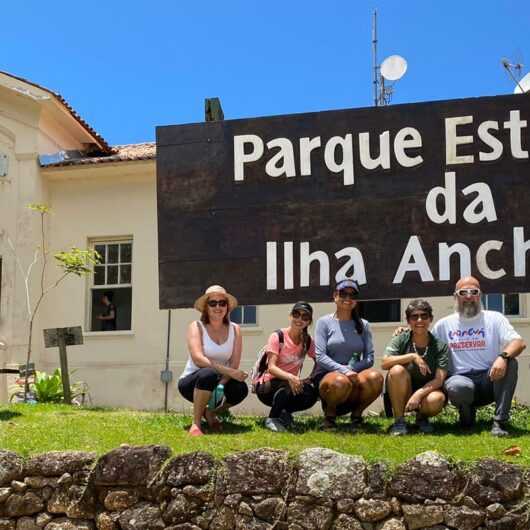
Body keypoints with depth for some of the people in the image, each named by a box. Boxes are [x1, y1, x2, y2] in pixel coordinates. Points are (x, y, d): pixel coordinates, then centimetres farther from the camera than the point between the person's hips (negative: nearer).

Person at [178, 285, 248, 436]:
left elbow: (235, 364, -11)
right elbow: (197, 358, -26)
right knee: (208, 374, -37)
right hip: (192, 382, -3)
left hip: (219, 381, 4)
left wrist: (221, 386, -29)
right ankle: (195, 424, -21)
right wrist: (228, 371, -35)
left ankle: (211, 413, 3)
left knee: (241, 389, -27)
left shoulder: (234, 329, -1)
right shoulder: (196, 327, -11)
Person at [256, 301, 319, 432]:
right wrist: (289, 377, -43)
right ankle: (272, 419, -15)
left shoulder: (307, 341, 2)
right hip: (266, 387, -4)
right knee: (288, 385, -36)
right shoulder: (277, 337, -14)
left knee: (311, 395, -27)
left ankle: (284, 413, 0)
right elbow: (271, 367, -23)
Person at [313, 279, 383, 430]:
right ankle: (329, 414, -4)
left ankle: (356, 414, -2)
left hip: (355, 375, 3)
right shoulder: (324, 322, 3)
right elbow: (320, 357, -8)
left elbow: (369, 358, 4)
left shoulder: (363, 325, 12)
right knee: (340, 382, -39)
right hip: (327, 375, -3)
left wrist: (352, 369, -15)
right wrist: (344, 370, -21)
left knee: (375, 377, -30)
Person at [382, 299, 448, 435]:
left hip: (428, 390, 0)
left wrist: (419, 394, -30)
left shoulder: (440, 346, -5)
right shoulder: (400, 340, -4)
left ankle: (422, 417, 3)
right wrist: (412, 356, -29)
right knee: (397, 370, -30)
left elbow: (439, 379, -14)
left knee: (436, 399, -35)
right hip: (401, 397, 0)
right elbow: (384, 363, -21)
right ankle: (399, 421, -16)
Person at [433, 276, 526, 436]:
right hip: (460, 378, -1)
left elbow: (519, 343, -8)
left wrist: (503, 357, -29)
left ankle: (500, 422, -25)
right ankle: (467, 412, 1)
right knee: (457, 387, -38)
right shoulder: (444, 324, 13)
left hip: (489, 379, 1)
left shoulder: (494, 318, 7)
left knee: (509, 363, -31)